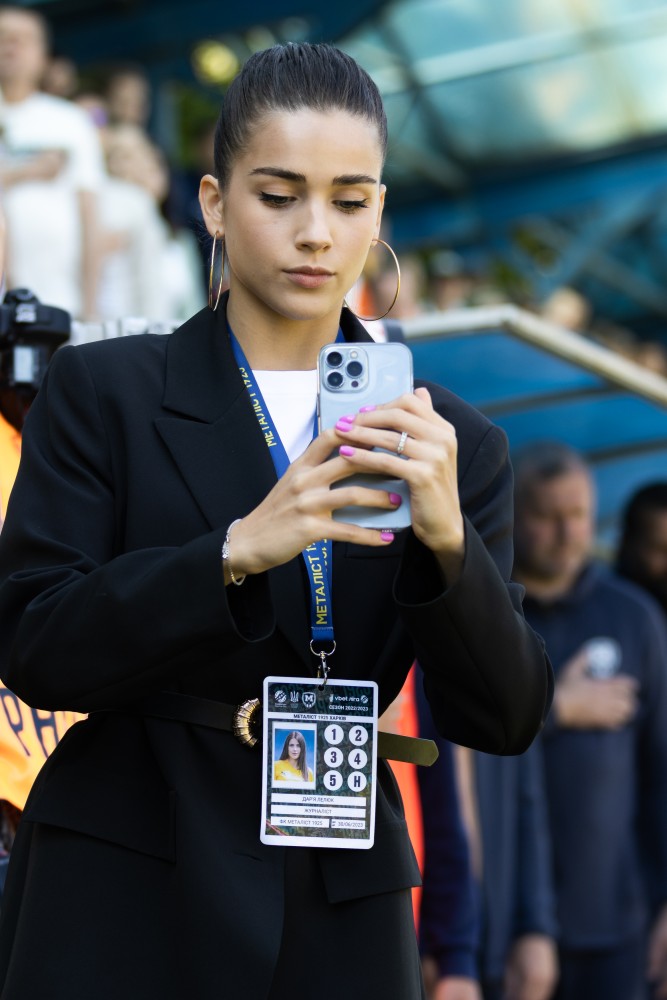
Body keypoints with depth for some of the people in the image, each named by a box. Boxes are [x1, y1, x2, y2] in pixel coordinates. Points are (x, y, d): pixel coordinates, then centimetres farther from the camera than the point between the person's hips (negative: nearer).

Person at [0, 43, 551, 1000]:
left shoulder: (453, 443, 5)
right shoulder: (103, 392, -1)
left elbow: (502, 719, -1)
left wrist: (447, 539, -18)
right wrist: (239, 550, -22)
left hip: (342, 909, 2)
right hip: (125, 908, -2)